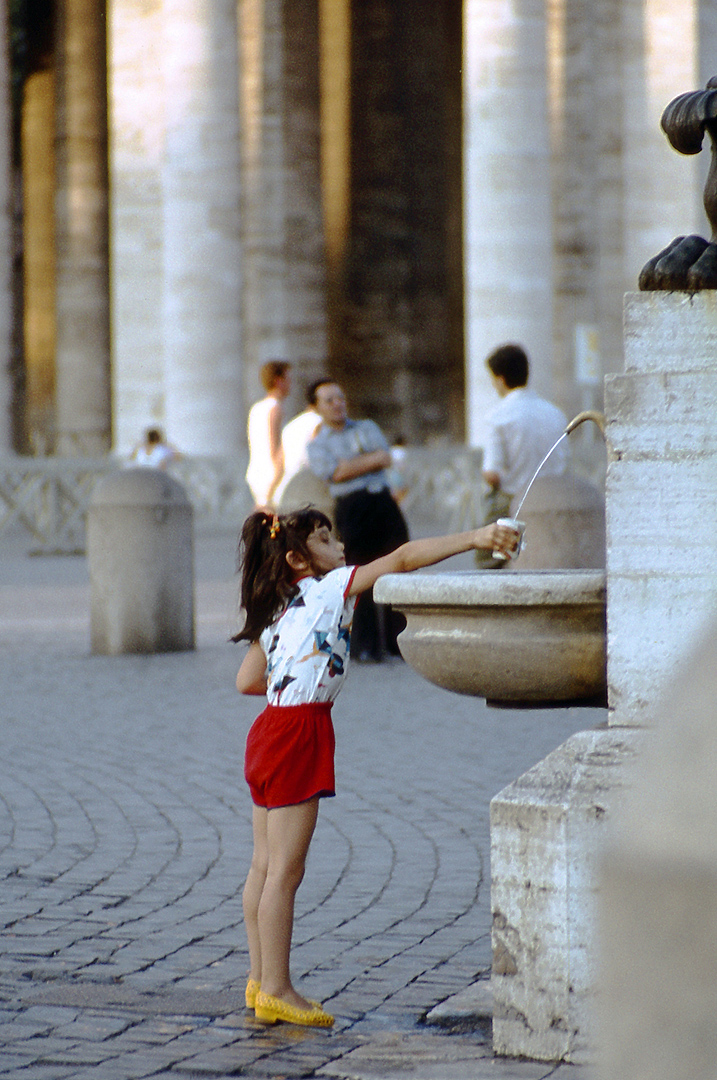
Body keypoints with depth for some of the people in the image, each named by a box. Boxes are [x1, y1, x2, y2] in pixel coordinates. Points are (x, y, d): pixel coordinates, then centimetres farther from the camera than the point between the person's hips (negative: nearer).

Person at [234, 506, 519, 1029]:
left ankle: (261, 980, 20)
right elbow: (403, 558, -13)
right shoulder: (329, 589, -7)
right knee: (285, 869, -6)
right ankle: (277, 990, -3)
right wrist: (475, 538, -16)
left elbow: (246, 680, 16)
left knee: (266, 865, 13)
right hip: (298, 736, -9)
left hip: (273, 729, 9)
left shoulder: (280, 611, 15)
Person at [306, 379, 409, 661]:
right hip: (352, 507, -3)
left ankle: (399, 641, 4)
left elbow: (386, 458, 5)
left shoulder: (367, 428, 22)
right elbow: (336, 473, -7)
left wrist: (352, 465, -5)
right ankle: (366, 646, -3)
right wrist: (371, 460, -3)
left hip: (384, 502, 3)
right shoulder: (317, 444, 12)